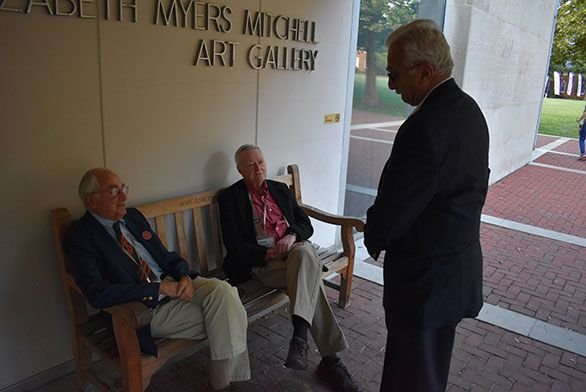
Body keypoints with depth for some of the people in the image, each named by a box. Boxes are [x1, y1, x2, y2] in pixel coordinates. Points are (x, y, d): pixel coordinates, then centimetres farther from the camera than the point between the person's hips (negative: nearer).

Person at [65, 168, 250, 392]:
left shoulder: (133, 216, 11)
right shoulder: (81, 238, -9)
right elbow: (96, 294, -22)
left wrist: (185, 276, -8)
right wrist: (158, 288, -23)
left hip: (173, 283, 6)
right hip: (143, 308, -6)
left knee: (221, 290, -23)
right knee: (221, 319, -20)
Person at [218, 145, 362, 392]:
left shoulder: (280, 189, 19)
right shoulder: (231, 198, 5)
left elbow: (306, 224, 15)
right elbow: (234, 246, -4)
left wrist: (292, 235, -9)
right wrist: (268, 253, -17)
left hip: (295, 249, 4)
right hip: (262, 261, -4)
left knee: (305, 253, -35)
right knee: (310, 279, -32)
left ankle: (300, 336, -36)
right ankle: (329, 359, -27)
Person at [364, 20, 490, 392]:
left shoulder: (424, 127, -27)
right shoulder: (470, 110, 4)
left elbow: (392, 211, -22)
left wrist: (374, 239, 1)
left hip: (426, 277, -9)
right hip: (460, 266, 9)